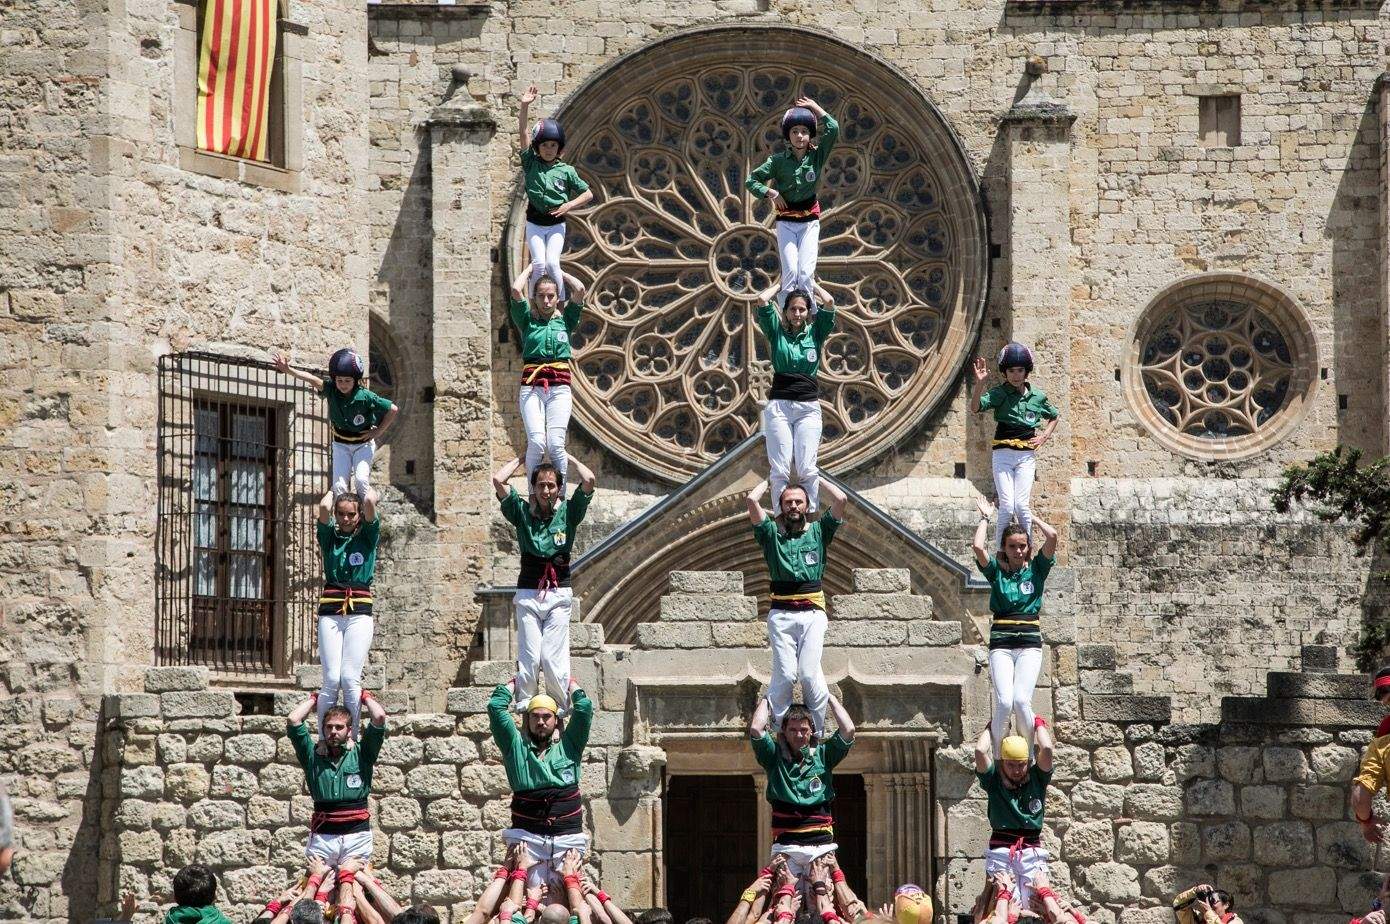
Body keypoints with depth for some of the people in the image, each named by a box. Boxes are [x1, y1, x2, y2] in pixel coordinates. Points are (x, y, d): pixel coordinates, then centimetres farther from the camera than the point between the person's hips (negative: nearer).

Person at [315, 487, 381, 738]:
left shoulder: (367, 537, 9)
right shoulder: (329, 537, 12)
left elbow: (370, 502, -6)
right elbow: (324, 506, -5)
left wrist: (365, 487, 14)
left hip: (359, 613, -1)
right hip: (330, 612, 1)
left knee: (350, 678, -10)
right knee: (331, 679, -7)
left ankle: (353, 739, -8)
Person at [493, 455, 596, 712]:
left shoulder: (568, 512, 7)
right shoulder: (523, 513, 9)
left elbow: (589, 479, -4)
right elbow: (498, 480, 1)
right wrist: (520, 459, 14)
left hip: (559, 594, -1)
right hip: (528, 594, 1)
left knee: (553, 658, -7)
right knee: (528, 657, -4)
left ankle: (562, 710, -1)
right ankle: (524, 708, 1)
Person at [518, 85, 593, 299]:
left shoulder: (566, 171, 0)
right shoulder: (531, 163, -1)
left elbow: (588, 194, 4)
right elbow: (523, 132, -10)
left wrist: (569, 205, -11)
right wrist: (525, 106, -20)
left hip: (556, 225, 0)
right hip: (534, 223, 0)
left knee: (552, 263, -15)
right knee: (539, 264, -12)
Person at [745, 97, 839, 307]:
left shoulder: (816, 155, -2)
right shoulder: (779, 160, -3)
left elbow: (833, 129, -13)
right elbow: (751, 180, 4)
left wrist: (815, 107, -4)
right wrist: (771, 193, -10)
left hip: (810, 221, 0)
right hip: (786, 221, 0)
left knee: (806, 273, -11)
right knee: (790, 272, -12)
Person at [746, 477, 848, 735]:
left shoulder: (818, 531, 16)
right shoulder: (772, 533, 15)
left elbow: (840, 499, 5)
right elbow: (751, 500, 4)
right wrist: (770, 481, 21)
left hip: (813, 612, 0)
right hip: (781, 614, 0)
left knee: (809, 672, -12)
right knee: (784, 674, -10)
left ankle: (818, 732, -6)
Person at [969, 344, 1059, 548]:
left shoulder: (1037, 396, 7)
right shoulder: (998, 393, -2)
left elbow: (1054, 417, 26)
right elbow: (975, 407, -21)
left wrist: (1044, 436, 9)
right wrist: (979, 383, -35)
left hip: (1026, 456, 2)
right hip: (1003, 454, -2)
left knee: (1022, 505, -8)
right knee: (1007, 507, -11)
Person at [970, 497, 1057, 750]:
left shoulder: (1036, 569, 9)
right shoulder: (997, 571, 9)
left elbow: (1052, 536, -5)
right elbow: (977, 547, -8)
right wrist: (985, 519, 7)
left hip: (1030, 642, 0)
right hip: (1001, 642, 0)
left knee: (1021, 700, -18)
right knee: (1004, 701, -17)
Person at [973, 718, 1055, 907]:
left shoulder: (1037, 779, 9)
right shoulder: (994, 781, 8)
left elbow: (1046, 749, -4)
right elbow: (980, 751, -4)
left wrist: (1039, 725, 11)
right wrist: (990, 729, 12)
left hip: (1032, 850, 1)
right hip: (1000, 850, -1)